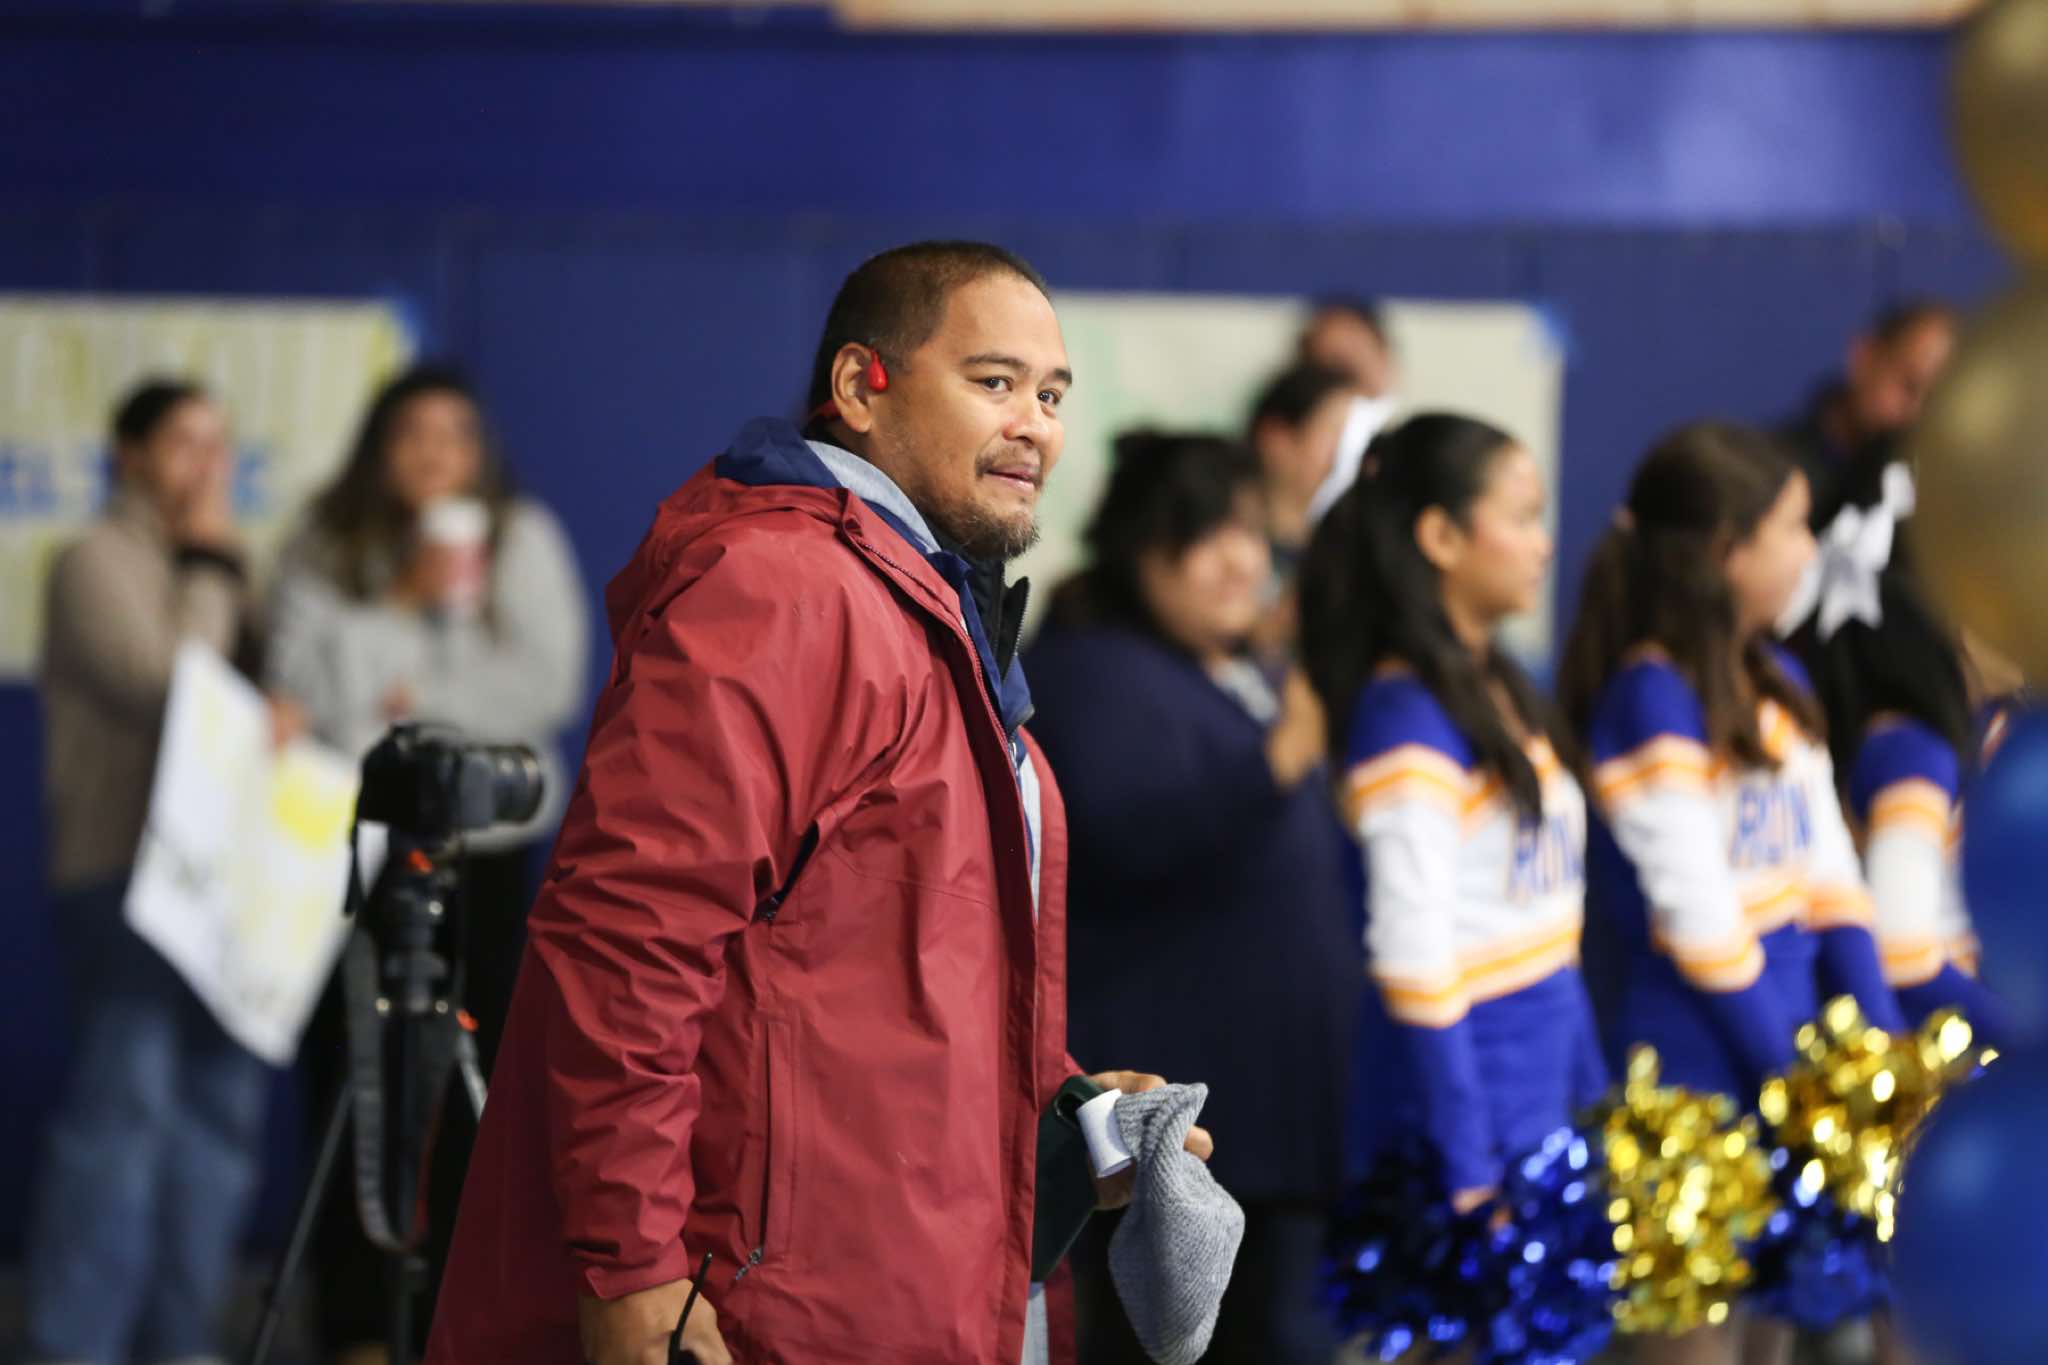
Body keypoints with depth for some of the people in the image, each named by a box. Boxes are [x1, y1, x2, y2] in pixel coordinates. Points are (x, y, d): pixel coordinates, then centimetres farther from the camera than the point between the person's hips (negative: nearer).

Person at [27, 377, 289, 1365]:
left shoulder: (220, 568, 20)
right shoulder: (100, 560, -4)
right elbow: (165, 687, -14)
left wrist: (285, 716, -1)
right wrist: (209, 568, -8)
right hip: (125, 867, -8)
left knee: (222, 1104, 6)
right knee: (125, 1094, -13)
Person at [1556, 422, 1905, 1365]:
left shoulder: (1779, 684, 11)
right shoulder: (1653, 696, -13)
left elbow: (1830, 878, 10)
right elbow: (1694, 914, -15)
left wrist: (1881, 1039, 1)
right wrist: (1786, 1070, -13)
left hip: (1794, 1043, 8)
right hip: (1701, 1066, -8)